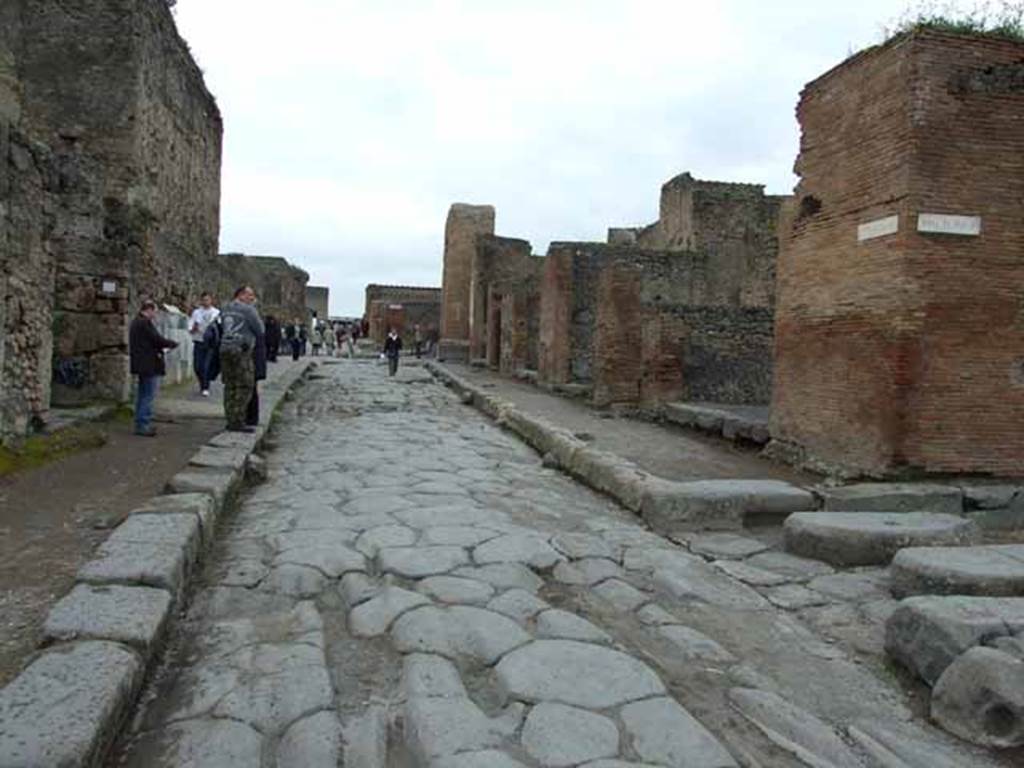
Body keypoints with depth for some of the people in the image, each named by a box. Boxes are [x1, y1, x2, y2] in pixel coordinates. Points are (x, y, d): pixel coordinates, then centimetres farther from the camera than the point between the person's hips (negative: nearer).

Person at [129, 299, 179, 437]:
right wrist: (173, 343, -2)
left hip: (141, 365, 10)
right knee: (149, 395, -4)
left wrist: (160, 348, 13)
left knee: (142, 395, 15)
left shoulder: (135, 322, 14)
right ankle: (143, 424, -2)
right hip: (150, 365, -10)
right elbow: (157, 339, -17)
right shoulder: (145, 323, -17)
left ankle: (140, 424, 22)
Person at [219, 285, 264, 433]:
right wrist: (259, 344, 14)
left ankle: (231, 420, 12)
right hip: (241, 350, -8)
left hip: (224, 349, 8)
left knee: (230, 386, 10)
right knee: (244, 387, -5)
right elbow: (260, 330, -3)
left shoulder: (225, 310, 19)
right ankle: (238, 422, -7)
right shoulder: (248, 309, -4)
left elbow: (221, 329, 20)